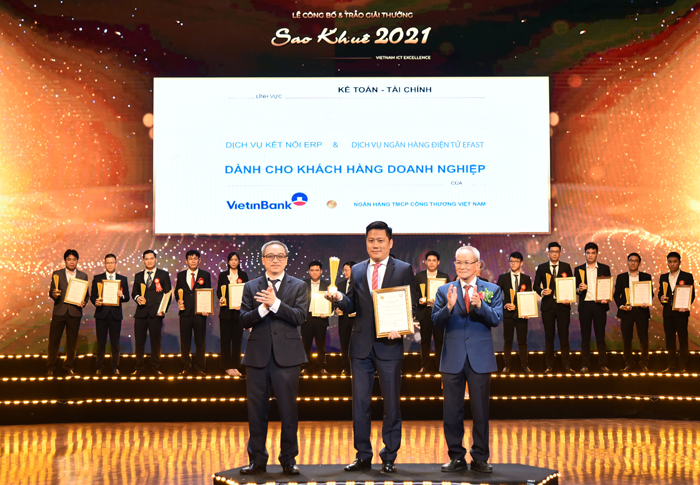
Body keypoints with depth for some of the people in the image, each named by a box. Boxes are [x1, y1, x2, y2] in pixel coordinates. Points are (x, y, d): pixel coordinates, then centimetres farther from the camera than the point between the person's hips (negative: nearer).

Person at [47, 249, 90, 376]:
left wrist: (84, 302, -11)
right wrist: (53, 294, -18)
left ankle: (68, 366, 17)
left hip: (75, 313, 1)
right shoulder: (57, 274, 6)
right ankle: (51, 367, 12)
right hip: (59, 312, -1)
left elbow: (87, 294, 9)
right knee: (54, 340, 1)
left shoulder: (83, 276, 9)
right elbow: (51, 292, 4)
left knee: (72, 341, 5)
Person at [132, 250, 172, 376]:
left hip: (155, 313, -3)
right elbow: (134, 292, 18)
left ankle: (155, 368, 10)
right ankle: (140, 368, 11)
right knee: (139, 341, 2)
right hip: (141, 313, 3)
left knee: (155, 341, 1)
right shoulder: (138, 276, 16)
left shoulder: (164, 275, 6)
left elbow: (168, 294, 3)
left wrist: (164, 309, -9)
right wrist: (137, 297, -6)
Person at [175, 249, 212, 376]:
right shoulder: (181, 275, 11)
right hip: (185, 313, 1)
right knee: (185, 342, 5)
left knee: (200, 342, 2)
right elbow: (177, 291, 15)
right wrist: (179, 300, -6)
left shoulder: (205, 275, 6)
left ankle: (199, 368, 10)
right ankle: (186, 367, 14)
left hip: (200, 313, -1)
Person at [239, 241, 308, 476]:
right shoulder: (251, 287, 10)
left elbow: (300, 317, -9)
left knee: (288, 412, 3)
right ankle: (257, 460, 15)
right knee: (256, 412, 6)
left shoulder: (298, 286, 6)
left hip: (287, 357, -1)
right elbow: (244, 320, 0)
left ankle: (289, 461, 13)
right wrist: (262, 308, -18)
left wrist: (275, 303, -19)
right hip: (257, 357, 2)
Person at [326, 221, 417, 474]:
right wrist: (340, 299, -10)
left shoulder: (403, 270, 2)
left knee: (391, 403, 4)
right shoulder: (357, 271, 11)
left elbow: (412, 306, 0)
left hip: (389, 345, -3)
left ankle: (389, 457, 15)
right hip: (361, 345, 3)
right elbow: (353, 306, 11)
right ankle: (363, 456, 16)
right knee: (359, 402, 6)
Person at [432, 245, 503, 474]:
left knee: (480, 411, 5)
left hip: (480, 358, -1)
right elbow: (436, 322, -4)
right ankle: (456, 457, 17)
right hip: (453, 358, 1)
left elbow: (497, 319, -9)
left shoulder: (492, 290, 3)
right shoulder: (445, 290, 5)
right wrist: (449, 306, -22)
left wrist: (480, 305, -25)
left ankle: (480, 458, 15)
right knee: (451, 412, 6)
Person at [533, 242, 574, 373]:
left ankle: (566, 365, 6)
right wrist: (541, 291, -13)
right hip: (548, 305, 0)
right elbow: (535, 285, 8)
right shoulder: (541, 268, 6)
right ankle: (549, 365, 11)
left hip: (563, 305, 0)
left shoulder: (566, 267, 6)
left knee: (564, 335, 1)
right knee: (549, 336, 5)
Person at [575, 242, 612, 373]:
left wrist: (606, 298, -12)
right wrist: (579, 289, -14)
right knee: (585, 336, 4)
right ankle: (585, 364, 9)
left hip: (599, 305, -1)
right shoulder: (578, 269, 8)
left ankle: (603, 364, 6)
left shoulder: (604, 268, 7)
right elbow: (575, 288, 9)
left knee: (600, 336, 1)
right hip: (585, 305, 1)